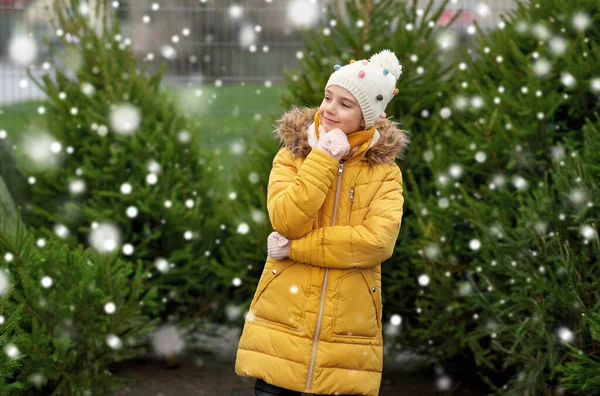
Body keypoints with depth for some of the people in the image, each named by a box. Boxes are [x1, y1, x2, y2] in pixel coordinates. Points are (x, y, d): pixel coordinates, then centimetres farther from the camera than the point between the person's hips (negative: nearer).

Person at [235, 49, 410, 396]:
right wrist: (323, 158, -13)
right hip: (282, 324, 0)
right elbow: (286, 221, -12)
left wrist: (297, 247, -13)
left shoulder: (385, 170, 1)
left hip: (347, 333, 0)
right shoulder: (292, 155, 4)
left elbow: (379, 241, -15)